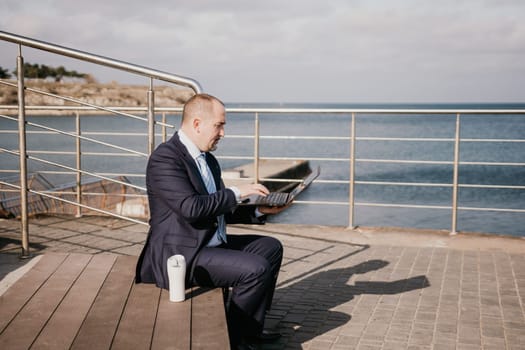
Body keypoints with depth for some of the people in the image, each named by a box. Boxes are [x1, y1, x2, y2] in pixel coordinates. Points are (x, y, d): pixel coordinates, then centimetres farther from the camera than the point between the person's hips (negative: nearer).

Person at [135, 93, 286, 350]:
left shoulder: (208, 160, 13)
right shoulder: (165, 158, -17)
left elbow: (220, 210, 17)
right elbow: (191, 208, -28)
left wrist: (259, 211, 3)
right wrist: (235, 193, -18)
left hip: (212, 244, 11)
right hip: (181, 255, -10)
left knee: (270, 247, 13)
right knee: (255, 268, -22)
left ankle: (251, 328, 18)